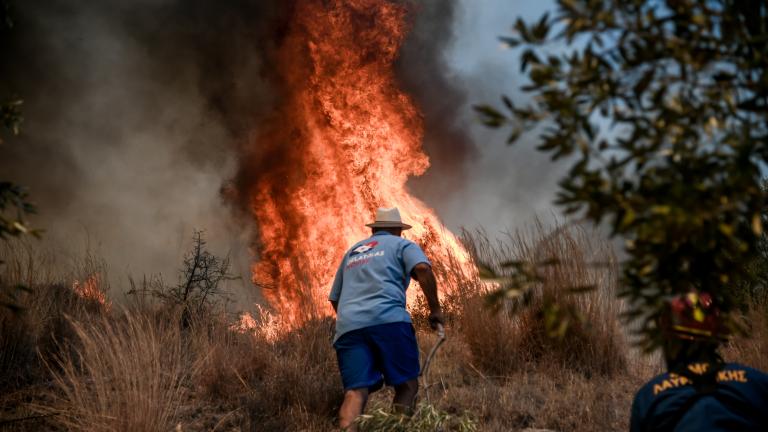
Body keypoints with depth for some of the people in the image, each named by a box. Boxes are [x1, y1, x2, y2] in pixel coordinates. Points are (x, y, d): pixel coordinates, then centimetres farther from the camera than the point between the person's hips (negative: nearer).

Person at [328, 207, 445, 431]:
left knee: (355, 392, -7)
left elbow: (334, 298, 35)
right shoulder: (402, 245, 18)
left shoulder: (352, 251, 33)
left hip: (348, 326, 4)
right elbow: (422, 269, -4)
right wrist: (435, 309, 1)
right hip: (388, 320, -4)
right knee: (407, 385, 6)